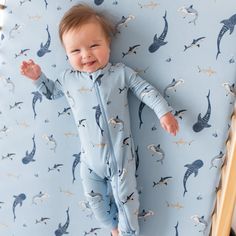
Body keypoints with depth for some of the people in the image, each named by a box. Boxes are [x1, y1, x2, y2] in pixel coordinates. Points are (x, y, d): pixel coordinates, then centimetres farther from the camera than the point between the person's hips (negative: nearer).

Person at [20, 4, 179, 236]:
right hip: (90, 159, 3)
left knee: (125, 198, 10)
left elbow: (146, 90, -3)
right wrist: (37, 77, 4)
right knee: (96, 200, 18)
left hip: (120, 155, -3)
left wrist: (164, 112, -12)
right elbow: (51, 92, 18)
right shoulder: (68, 78, -1)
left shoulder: (121, 72, -8)